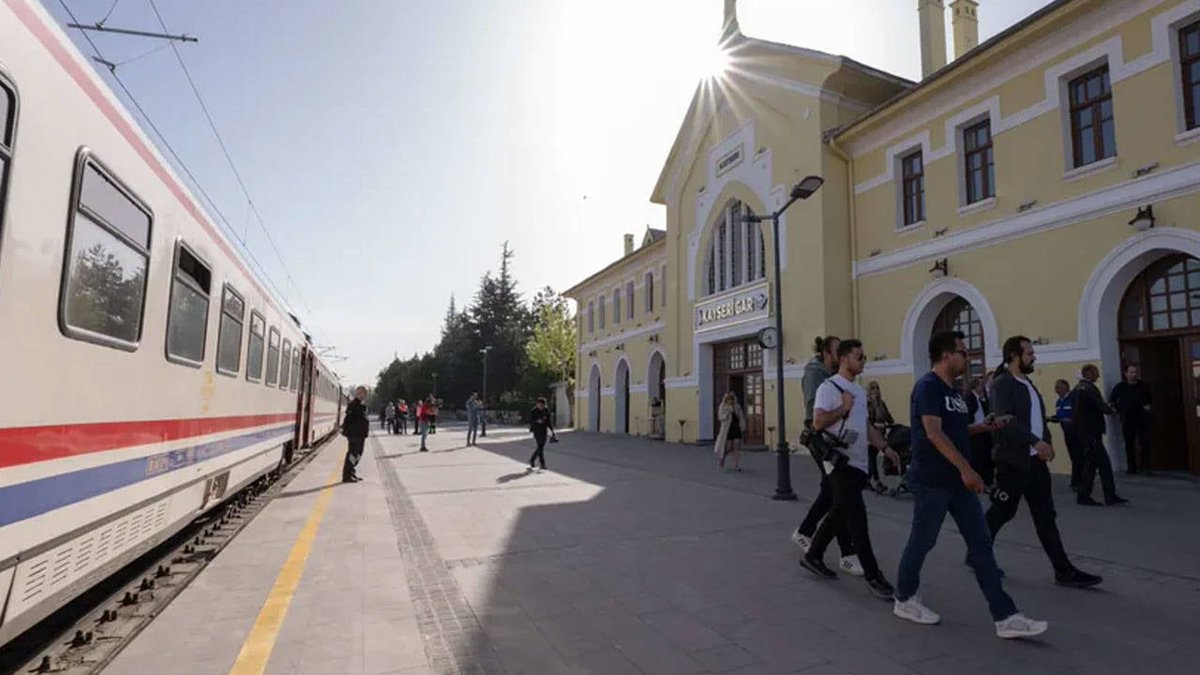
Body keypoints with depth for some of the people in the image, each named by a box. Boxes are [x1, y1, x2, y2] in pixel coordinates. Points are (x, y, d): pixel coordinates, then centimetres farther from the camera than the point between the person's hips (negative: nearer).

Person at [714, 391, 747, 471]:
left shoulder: (737, 407, 7)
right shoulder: (723, 407, -3)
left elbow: (741, 417, 16)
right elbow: (721, 417, -10)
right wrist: (728, 412, -20)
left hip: (737, 429, 3)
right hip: (727, 429, -3)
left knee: (737, 447, -4)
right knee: (728, 448, 1)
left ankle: (736, 465, 3)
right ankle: (721, 459, 31)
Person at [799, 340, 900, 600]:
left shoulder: (859, 391, 17)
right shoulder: (829, 387, -11)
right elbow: (818, 422, -20)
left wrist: (884, 447, 11)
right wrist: (843, 407, -14)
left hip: (859, 463, 9)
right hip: (841, 462, -9)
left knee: (840, 513, 14)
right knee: (856, 517, -7)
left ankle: (813, 556, 27)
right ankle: (873, 576, 0)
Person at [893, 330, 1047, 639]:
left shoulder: (953, 390, 14)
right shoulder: (928, 387, -15)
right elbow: (933, 433, -25)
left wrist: (983, 427, 8)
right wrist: (966, 468, -28)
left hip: (957, 481, 9)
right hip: (932, 481, -9)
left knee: (982, 544, 7)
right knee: (921, 542, 4)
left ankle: (1006, 617, 12)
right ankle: (904, 601, 22)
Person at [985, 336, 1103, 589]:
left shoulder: (1028, 383, 15)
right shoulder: (1002, 384, -13)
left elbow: (1039, 416, 20)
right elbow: (1005, 420, -24)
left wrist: (1047, 441, 8)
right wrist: (1036, 441, -29)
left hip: (1034, 460, 8)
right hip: (1013, 460, -8)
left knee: (1045, 515, 8)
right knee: (1001, 512, 2)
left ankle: (1064, 570, 11)